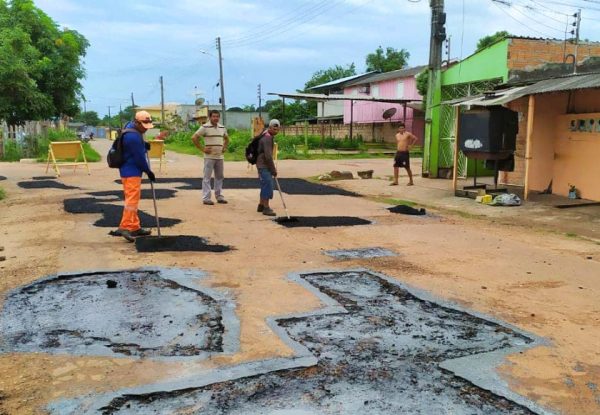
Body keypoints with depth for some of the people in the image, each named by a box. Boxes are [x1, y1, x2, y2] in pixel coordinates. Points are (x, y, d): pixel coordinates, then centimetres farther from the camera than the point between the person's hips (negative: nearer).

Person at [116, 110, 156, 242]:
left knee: (134, 199, 13)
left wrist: (144, 144, 11)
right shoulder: (133, 136, -22)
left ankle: (134, 227, 19)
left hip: (131, 170, 11)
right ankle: (125, 227, -13)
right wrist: (148, 171, -8)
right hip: (131, 172, -11)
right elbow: (140, 157, -19)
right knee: (132, 199, -13)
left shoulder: (131, 128, 10)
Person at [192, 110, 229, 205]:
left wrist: (224, 147, 12)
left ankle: (219, 196, 21)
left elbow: (226, 138, 28)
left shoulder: (222, 128, 10)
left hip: (220, 156, 6)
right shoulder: (205, 127, -8)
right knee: (207, 177, -2)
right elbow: (194, 138, -9)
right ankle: (206, 198, 1)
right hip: (209, 157, -6)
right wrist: (202, 149, -10)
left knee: (219, 177, 12)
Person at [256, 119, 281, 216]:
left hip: (264, 165, 10)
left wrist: (272, 168, 20)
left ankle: (261, 205, 24)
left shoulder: (269, 137, 14)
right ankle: (266, 208, -6)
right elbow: (268, 156, -24)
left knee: (265, 185, 15)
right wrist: (273, 169, -18)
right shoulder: (267, 138, -18)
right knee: (268, 185, -10)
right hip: (264, 166, -10)